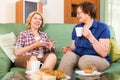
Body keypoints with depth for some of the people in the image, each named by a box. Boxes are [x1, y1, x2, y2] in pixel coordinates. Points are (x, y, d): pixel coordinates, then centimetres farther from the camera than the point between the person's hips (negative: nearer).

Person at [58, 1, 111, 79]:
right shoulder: (76, 28, 10)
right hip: (79, 57, 4)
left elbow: (104, 53, -15)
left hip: (99, 60, -4)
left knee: (84, 59, -36)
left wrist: (90, 37, -23)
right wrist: (69, 49, -10)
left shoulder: (102, 27, -7)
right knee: (69, 55, -28)